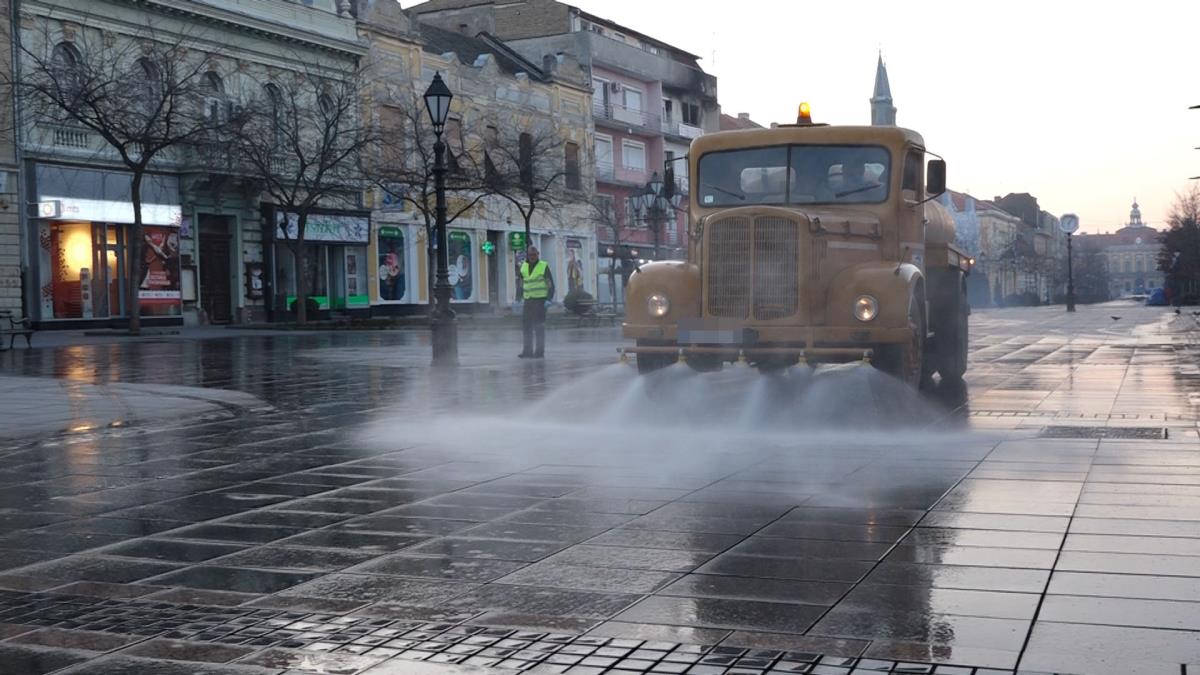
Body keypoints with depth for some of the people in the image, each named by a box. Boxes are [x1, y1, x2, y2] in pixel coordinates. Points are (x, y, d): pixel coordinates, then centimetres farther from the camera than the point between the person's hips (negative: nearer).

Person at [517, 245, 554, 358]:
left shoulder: (544, 266, -4)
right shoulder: (523, 267, 10)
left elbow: (550, 285, -5)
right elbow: (519, 283, 20)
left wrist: (549, 299, -13)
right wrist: (518, 298, 14)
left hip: (540, 300, -5)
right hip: (528, 300, 5)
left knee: (539, 327, -3)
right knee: (526, 326, 6)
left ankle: (540, 351, 3)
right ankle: (527, 350, 13)